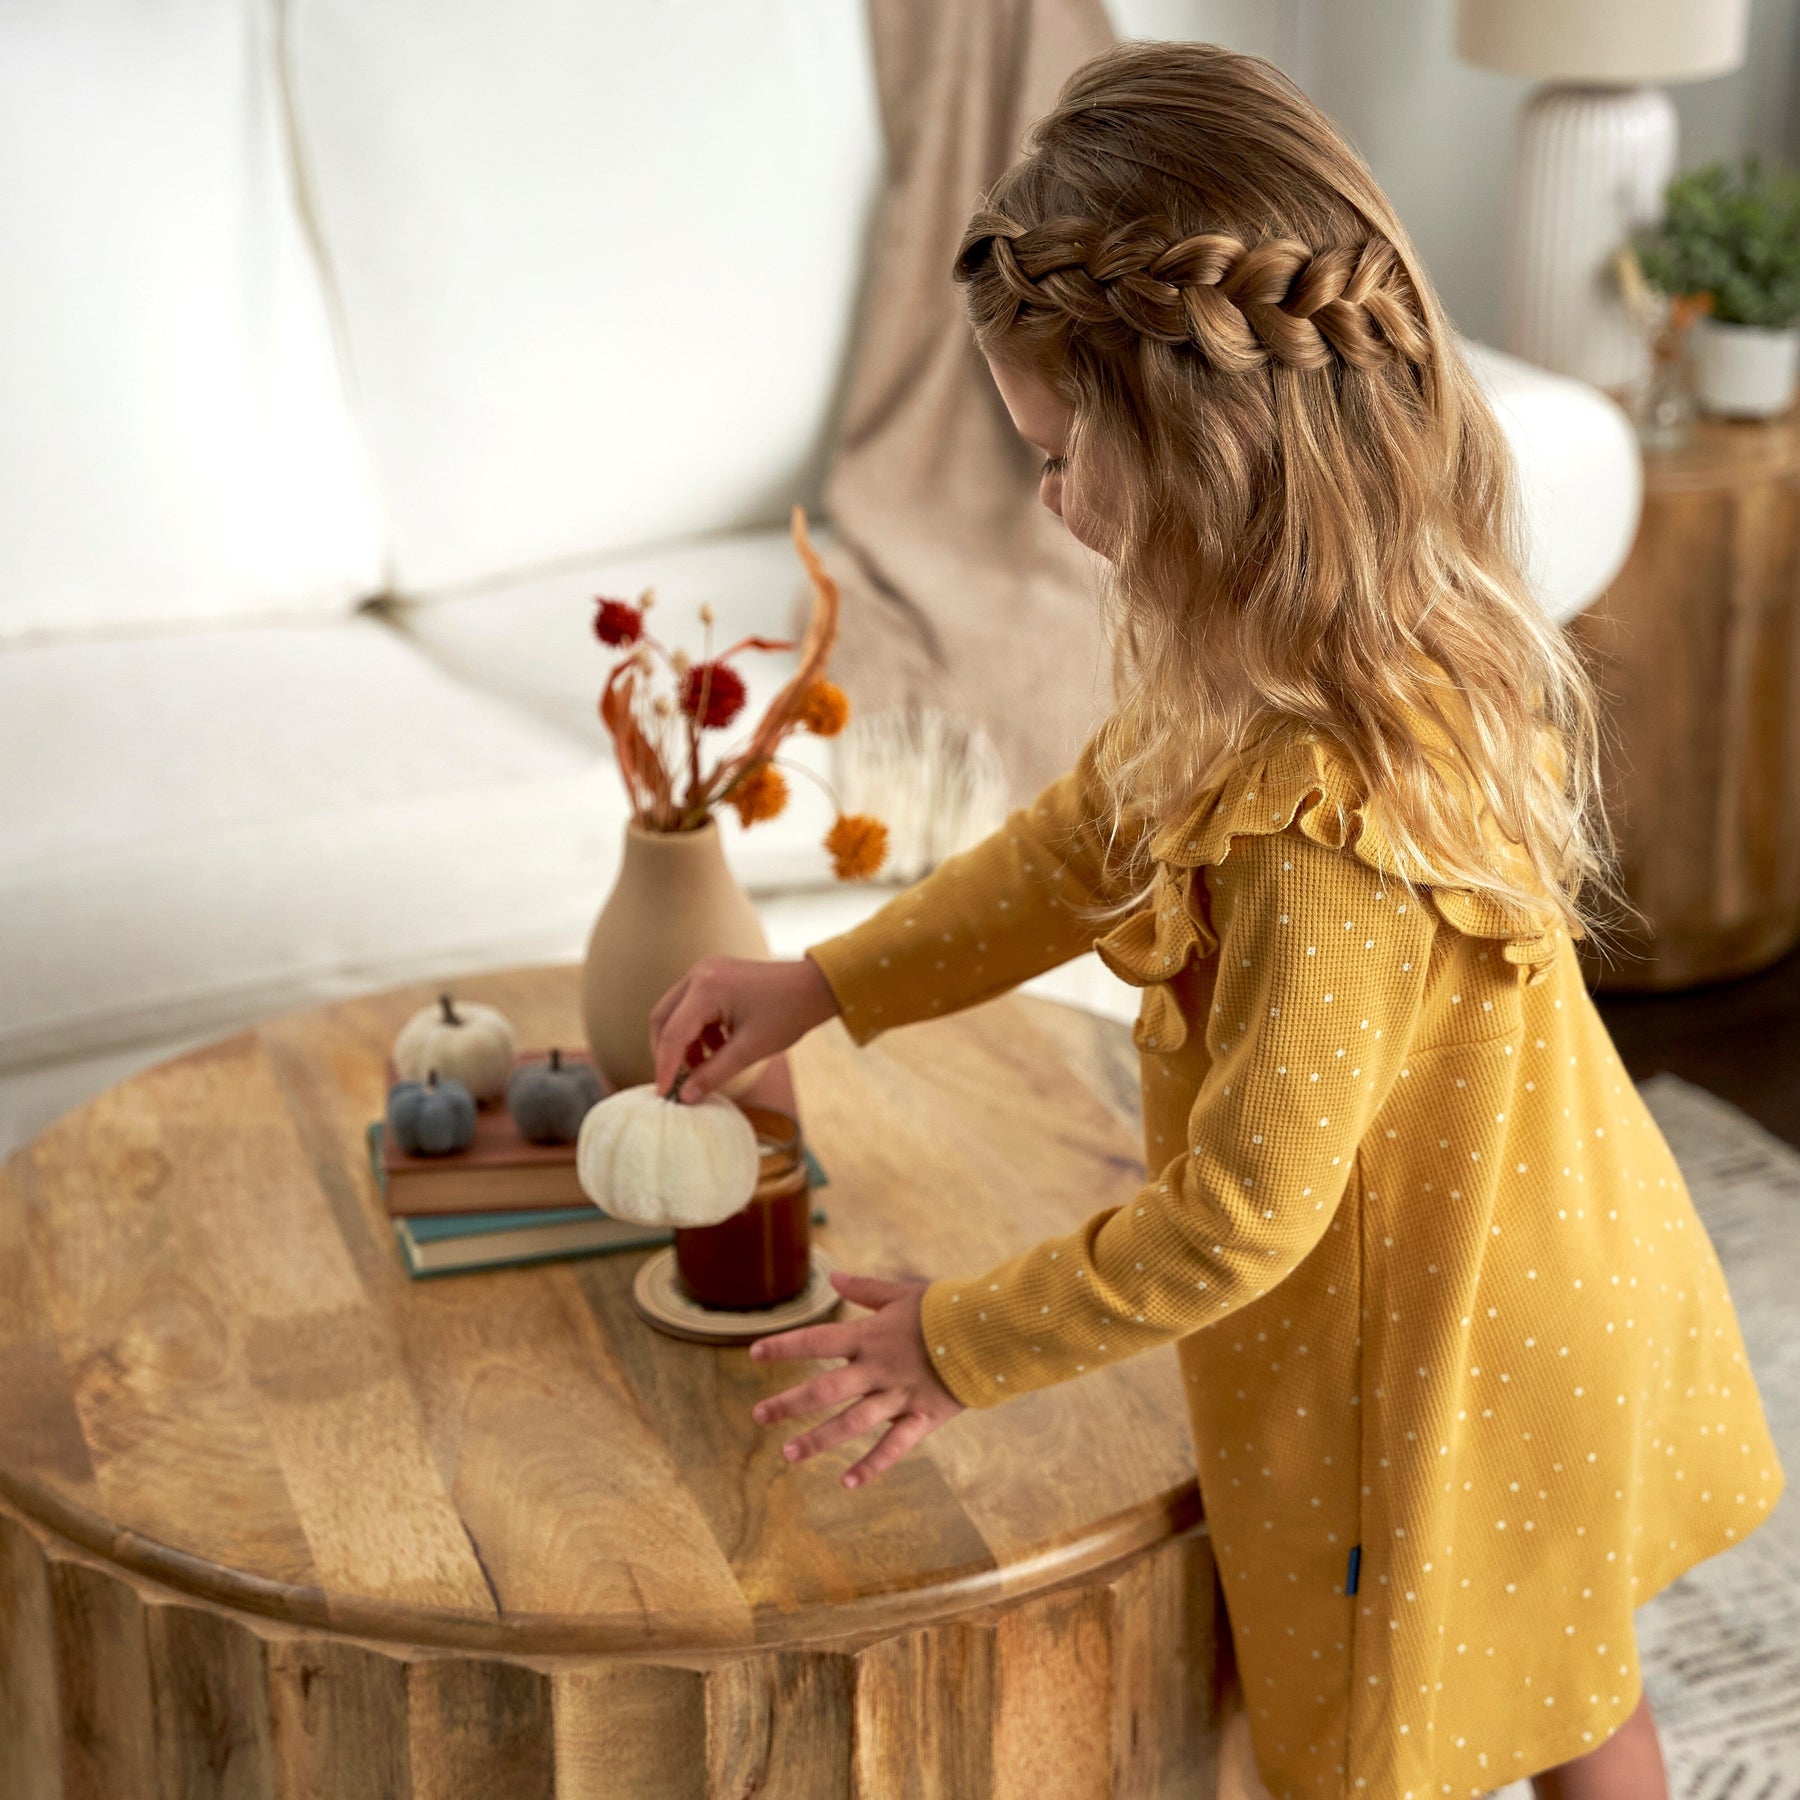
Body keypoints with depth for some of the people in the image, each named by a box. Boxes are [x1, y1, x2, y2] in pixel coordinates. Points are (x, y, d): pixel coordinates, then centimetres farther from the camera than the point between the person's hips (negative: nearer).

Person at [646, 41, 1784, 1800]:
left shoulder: (1335, 820, -37)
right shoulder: (1386, 647, -7)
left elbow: (1239, 1218, -29)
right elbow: (1093, 831, 6)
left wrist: (959, 1345, -15)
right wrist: (822, 985, 8)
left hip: (1429, 1364, -8)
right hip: (1548, 1276, 8)